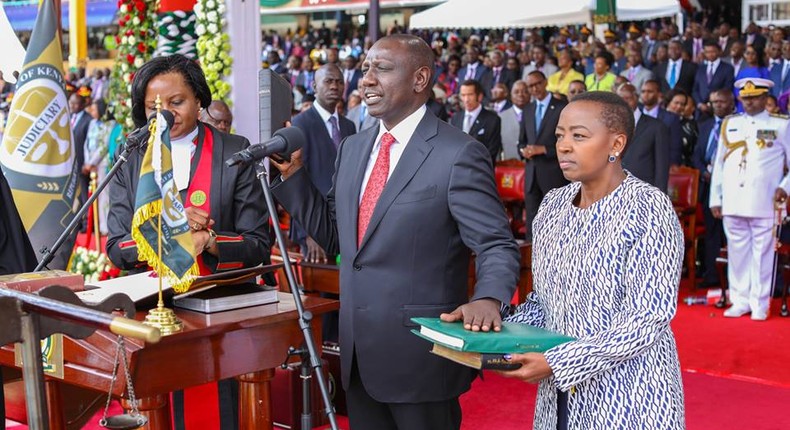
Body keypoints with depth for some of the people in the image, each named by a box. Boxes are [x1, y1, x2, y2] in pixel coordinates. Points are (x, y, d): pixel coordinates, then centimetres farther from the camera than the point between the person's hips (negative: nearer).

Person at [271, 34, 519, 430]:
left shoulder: (459, 154, -13)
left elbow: (496, 246, -13)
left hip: (420, 353, -7)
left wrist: (488, 298, -33)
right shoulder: (353, 148, 10)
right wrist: (292, 172, 4)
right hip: (358, 353, 7)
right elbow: (333, 235, 14)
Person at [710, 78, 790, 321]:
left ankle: (759, 304, 7)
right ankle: (740, 301, 15)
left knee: (762, 253, -1)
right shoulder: (729, 125, 14)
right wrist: (715, 198, 9)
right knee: (737, 252, 6)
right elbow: (719, 164, 14)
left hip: (764, 203, -3)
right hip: (732, 203, 3)